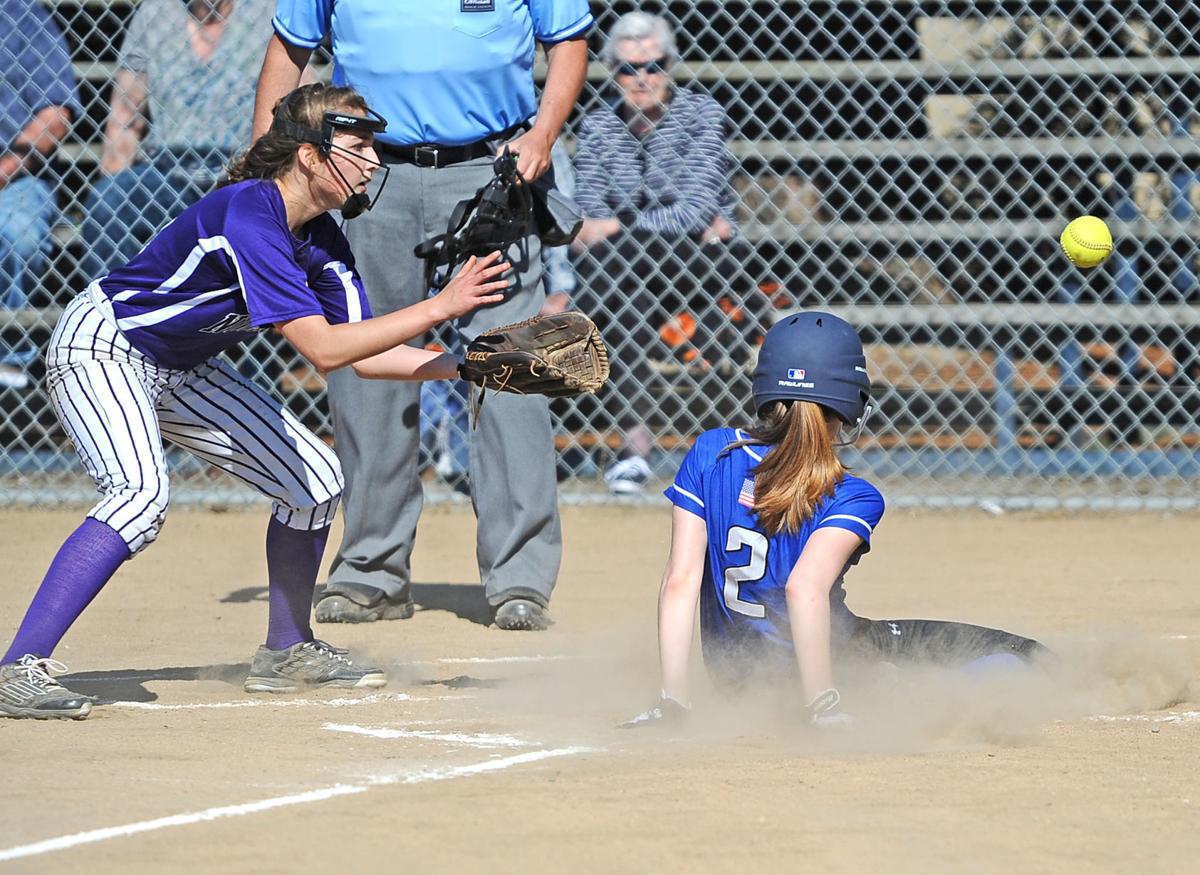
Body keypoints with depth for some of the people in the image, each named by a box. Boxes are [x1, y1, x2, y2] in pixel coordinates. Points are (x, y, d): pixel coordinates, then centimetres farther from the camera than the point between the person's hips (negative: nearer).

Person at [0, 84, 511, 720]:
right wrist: (438, 307, -34)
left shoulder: (323, 241, -4)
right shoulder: (248, 218, -31)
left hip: (182, 370, 10)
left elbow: (365, 356, -1)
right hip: (101, 350, -10)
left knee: (314, 479, 8)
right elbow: (323, 349, -35)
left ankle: (286, 653, 25)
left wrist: (468, 366, -13)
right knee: (141, 494, -33)